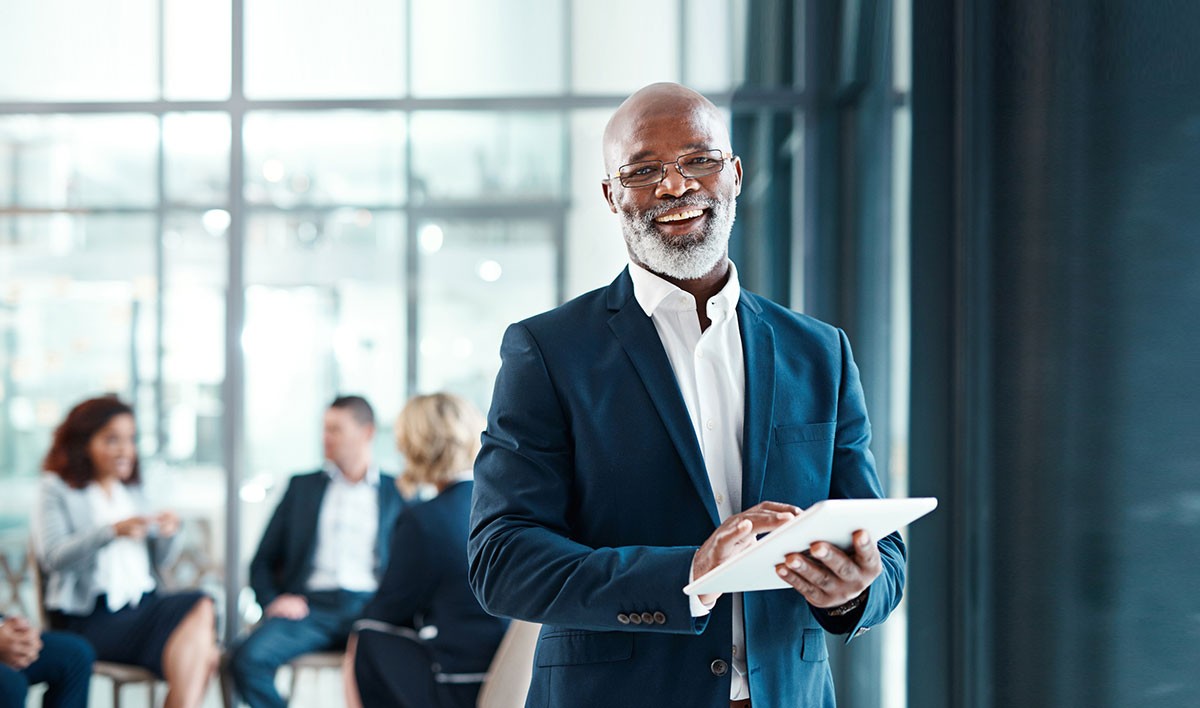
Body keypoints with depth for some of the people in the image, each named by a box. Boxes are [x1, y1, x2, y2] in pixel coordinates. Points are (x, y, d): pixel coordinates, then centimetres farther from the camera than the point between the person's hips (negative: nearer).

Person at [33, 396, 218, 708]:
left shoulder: (133, 491, 22)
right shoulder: (57, 491, 5)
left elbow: (160, 561, 18)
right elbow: (52, 557, -11)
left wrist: (168, 534, -5)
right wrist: (112, 531, -25)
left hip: (143, 603, 6)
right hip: (89, 617, -6)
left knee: (201, 607, -27)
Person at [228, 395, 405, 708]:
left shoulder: (399, 492, 18)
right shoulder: (303, 486, 22)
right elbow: (263, 561, 19)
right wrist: (272, 600, -2)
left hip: (369, 605, -2)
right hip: (310, 606, 2)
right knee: (246, 658, -29)